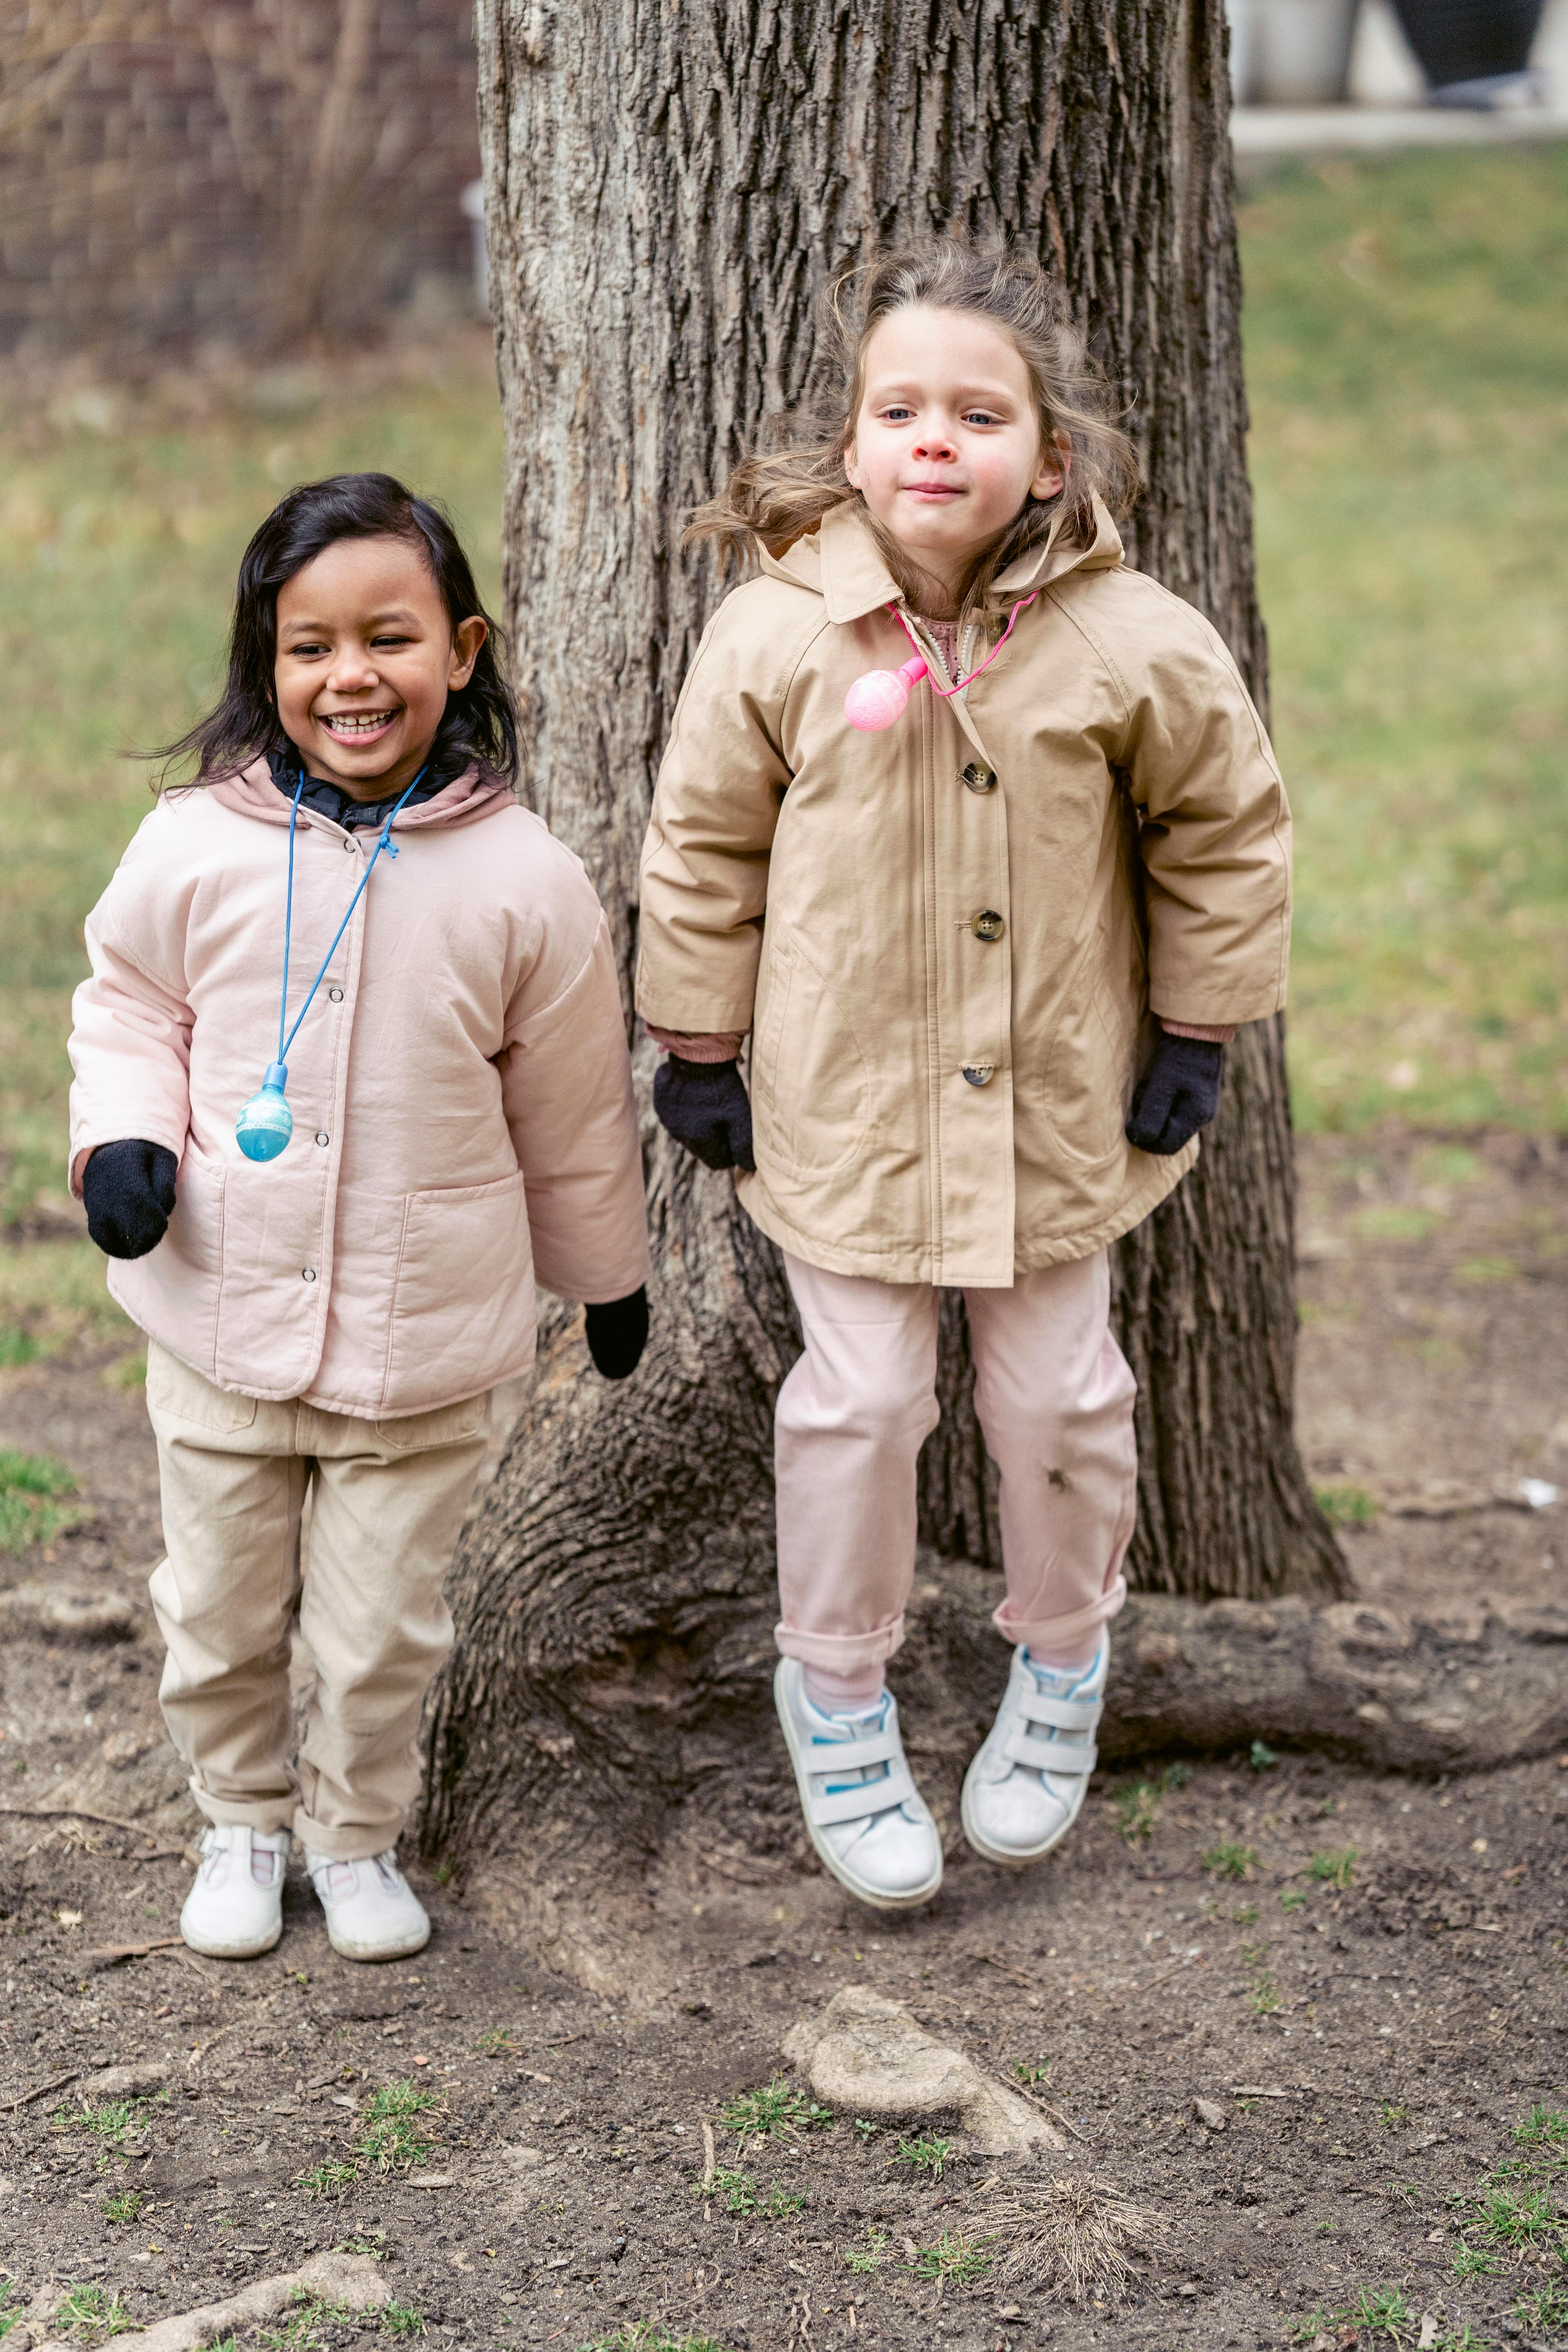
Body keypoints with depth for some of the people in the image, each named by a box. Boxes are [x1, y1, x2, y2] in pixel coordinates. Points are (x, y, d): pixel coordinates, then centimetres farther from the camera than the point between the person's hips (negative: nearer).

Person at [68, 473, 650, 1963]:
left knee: (381, 1631, 10)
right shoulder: (195, 850, -10)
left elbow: (573, 1108, 2)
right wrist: (123, 1141, -10)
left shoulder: (521, 882, -11)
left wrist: (610, 1279, 13)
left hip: (425, 1336, -1)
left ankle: (358, 1835, 36)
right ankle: (242, 1823, 41)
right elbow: (126, 1007, 8)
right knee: (219, 1617, 16)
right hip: (221, 1321, 1)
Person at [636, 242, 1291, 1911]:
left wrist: (1196, 1032, 3)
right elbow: (702, 850, 0)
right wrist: (699, 1049, 3)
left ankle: (1061, 1666, 36)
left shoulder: (1130, 645, -13)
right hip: (842, 1103, -1)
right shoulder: (775, 636, -12)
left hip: (1060, 1106, 1)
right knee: (858, 1401, 3)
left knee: (1058, 1395, 10)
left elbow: (1225, 829, 2)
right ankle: (834, 1686, 27)